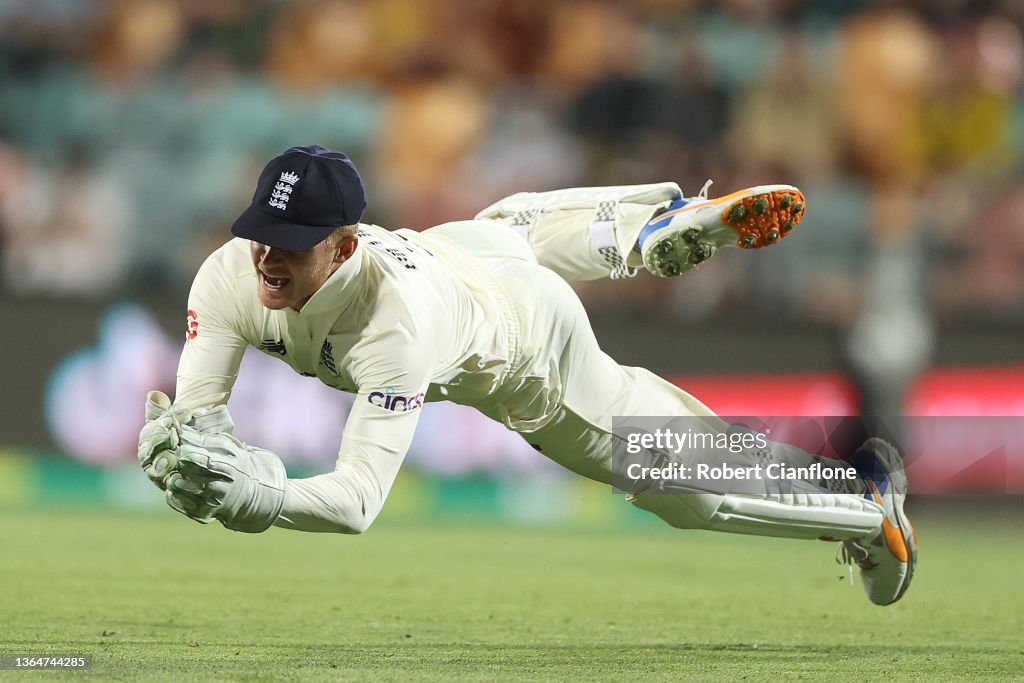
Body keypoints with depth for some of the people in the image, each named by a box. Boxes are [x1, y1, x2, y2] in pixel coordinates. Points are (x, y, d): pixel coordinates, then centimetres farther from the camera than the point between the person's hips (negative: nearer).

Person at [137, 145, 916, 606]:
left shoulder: (397, 324, -49)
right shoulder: (232, 276, -35)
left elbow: (360, 497, -52)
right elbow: (192, 413, -30)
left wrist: (260, 498, -68)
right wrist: (182, 452, -53)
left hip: (531, 346, -5)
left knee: (688, 483, 4)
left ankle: (867, 495, 29)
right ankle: (688, 217, 65)